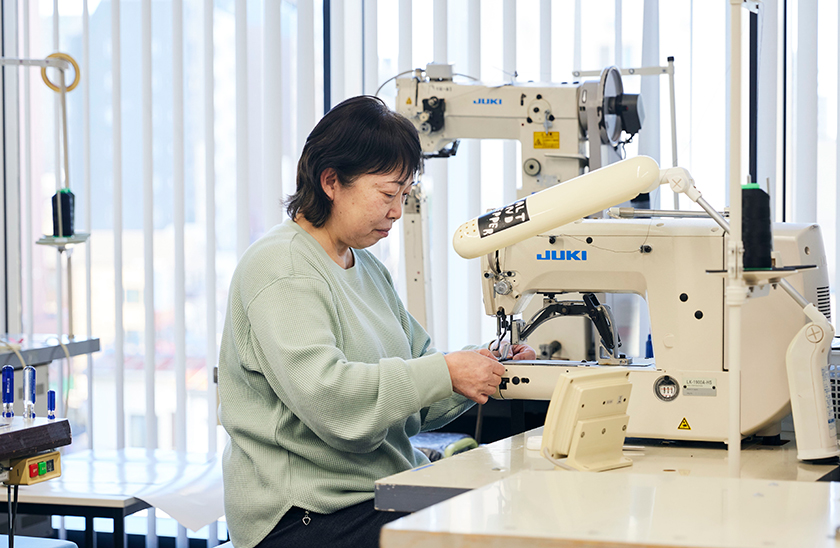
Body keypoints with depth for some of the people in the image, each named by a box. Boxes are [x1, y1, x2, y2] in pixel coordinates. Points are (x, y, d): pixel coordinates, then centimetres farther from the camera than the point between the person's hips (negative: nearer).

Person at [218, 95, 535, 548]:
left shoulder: (368, 268, 20)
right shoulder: (280, 268, -10)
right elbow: (323, 395, -23)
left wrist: (483, 369, 3)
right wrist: (446, 373, -21)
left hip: (389, 487, 9)